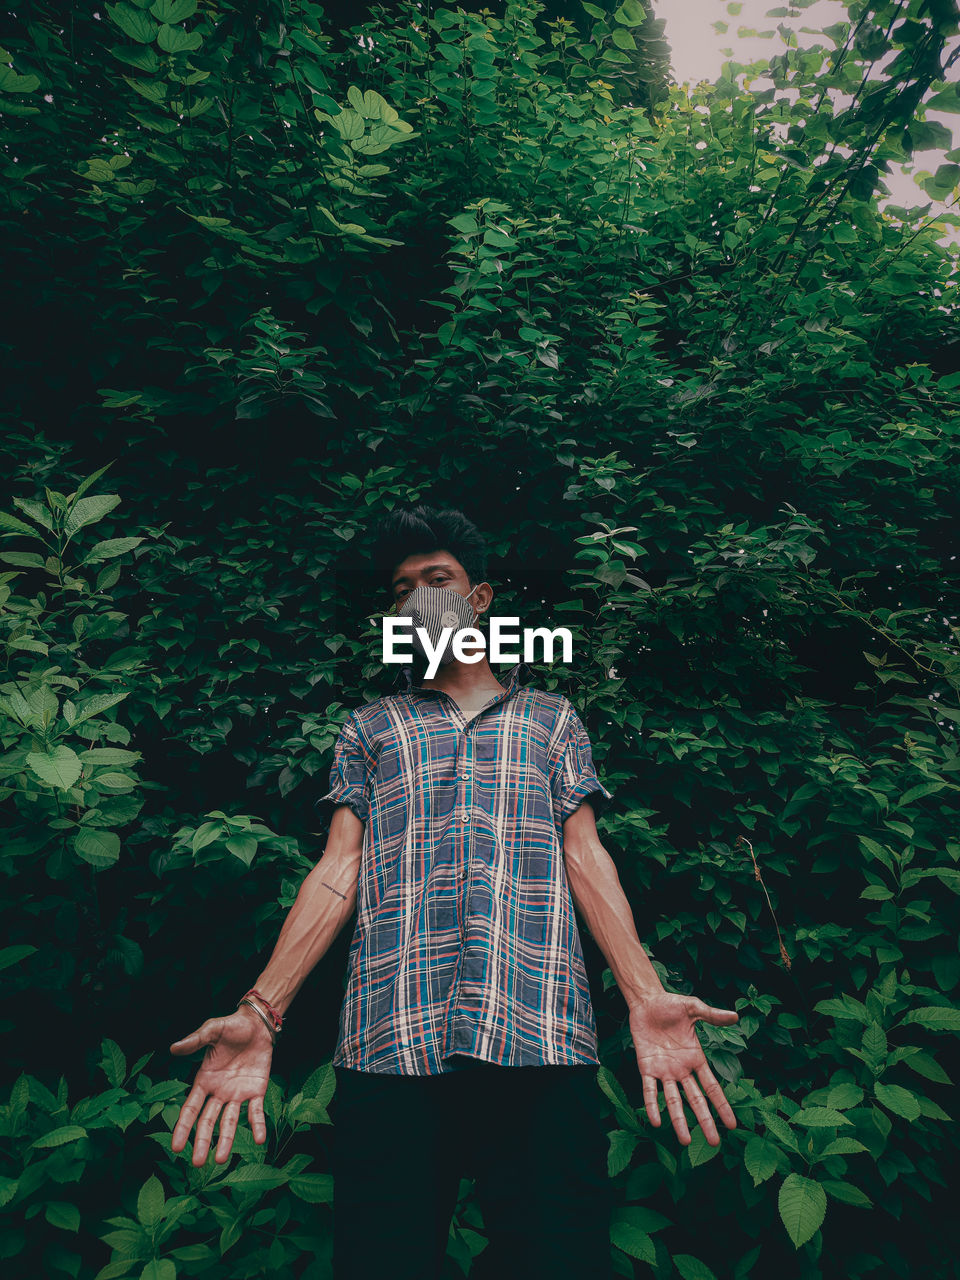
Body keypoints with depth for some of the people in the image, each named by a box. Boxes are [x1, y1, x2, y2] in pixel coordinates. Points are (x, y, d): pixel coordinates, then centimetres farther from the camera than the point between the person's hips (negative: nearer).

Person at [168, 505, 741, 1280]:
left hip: (540, 1039, 0)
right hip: (389, 1046, 1)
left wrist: (647, 997, -6)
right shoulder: (371, 728, 18)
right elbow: (337, 873, 9)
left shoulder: (552, 718, 18)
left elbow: (585, 858, 9)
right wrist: (261, 1012, -4)